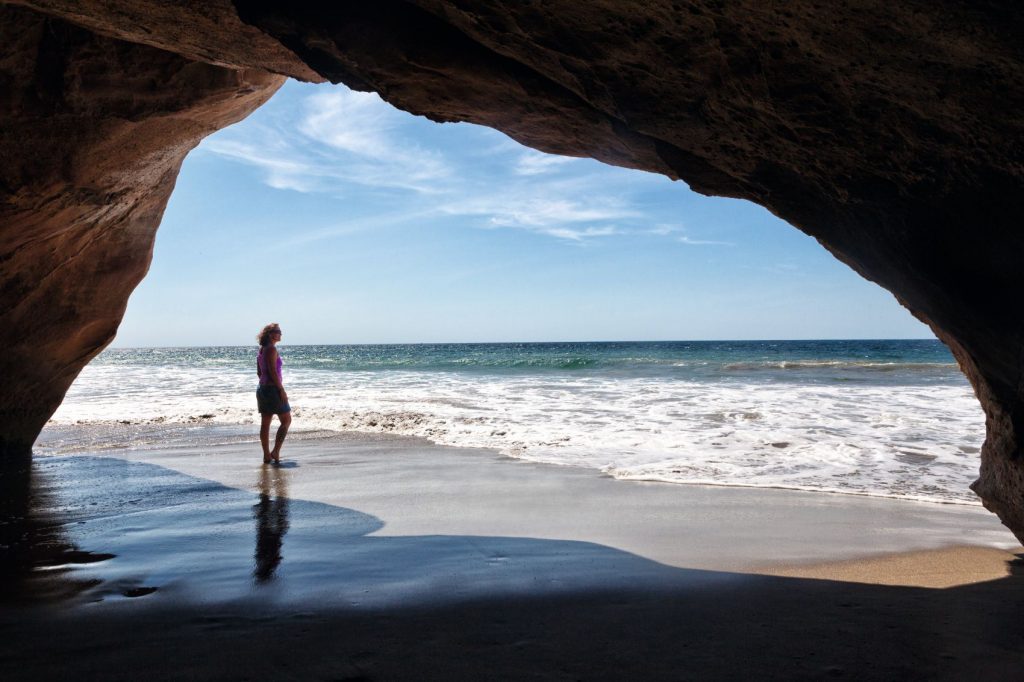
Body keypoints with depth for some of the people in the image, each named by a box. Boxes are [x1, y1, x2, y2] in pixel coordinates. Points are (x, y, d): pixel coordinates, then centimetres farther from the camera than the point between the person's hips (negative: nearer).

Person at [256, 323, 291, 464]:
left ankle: (267, 455, 12)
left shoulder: (262, 349, 13)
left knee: (265, 423, 9)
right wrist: (282, 390, -17)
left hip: (262, 388, 9)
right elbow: (273, 371, -20)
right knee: (286, 420, 0)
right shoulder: (272, 349, -14)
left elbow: (259, 372, 16)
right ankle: (275, 452, -6)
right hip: (273, 389, -9)